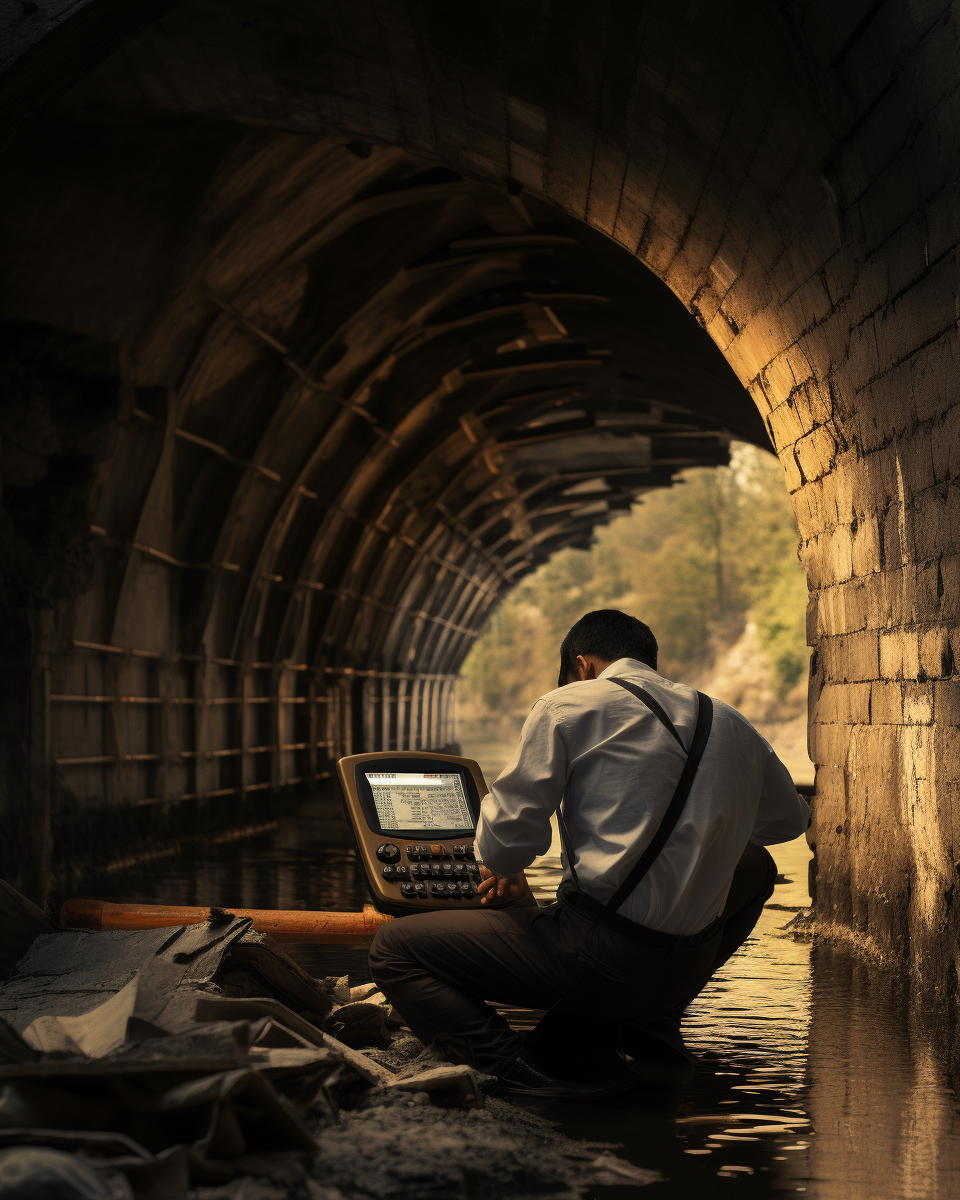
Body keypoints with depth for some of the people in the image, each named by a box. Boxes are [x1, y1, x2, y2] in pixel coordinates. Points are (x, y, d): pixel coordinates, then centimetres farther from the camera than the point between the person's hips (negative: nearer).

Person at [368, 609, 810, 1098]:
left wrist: (504, 872, 17)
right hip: (683, 971, 5)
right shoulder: (732, 725, 12)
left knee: (393, 949, 9)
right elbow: (790, 821, 28)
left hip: (594, 957, -5)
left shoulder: (566, 706, -3)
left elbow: (511, 830, -7)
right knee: (755, 866, 38)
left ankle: (531, 1068, -13)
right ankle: (649, 1019, 19)